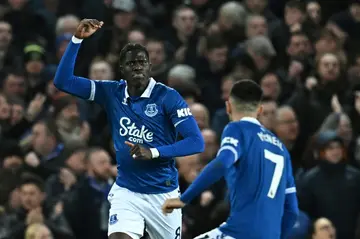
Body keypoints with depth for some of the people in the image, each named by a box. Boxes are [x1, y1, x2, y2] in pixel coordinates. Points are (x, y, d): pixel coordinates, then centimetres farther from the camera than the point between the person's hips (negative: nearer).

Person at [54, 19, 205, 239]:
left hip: (163, 193, -1)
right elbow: (63, 81, -5)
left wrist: (154, 152, -31)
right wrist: (78, 39, -15)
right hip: (126, 191, 1)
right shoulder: (111, 93, -2)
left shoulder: (168, 97, -13)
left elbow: (197, 142, -18)